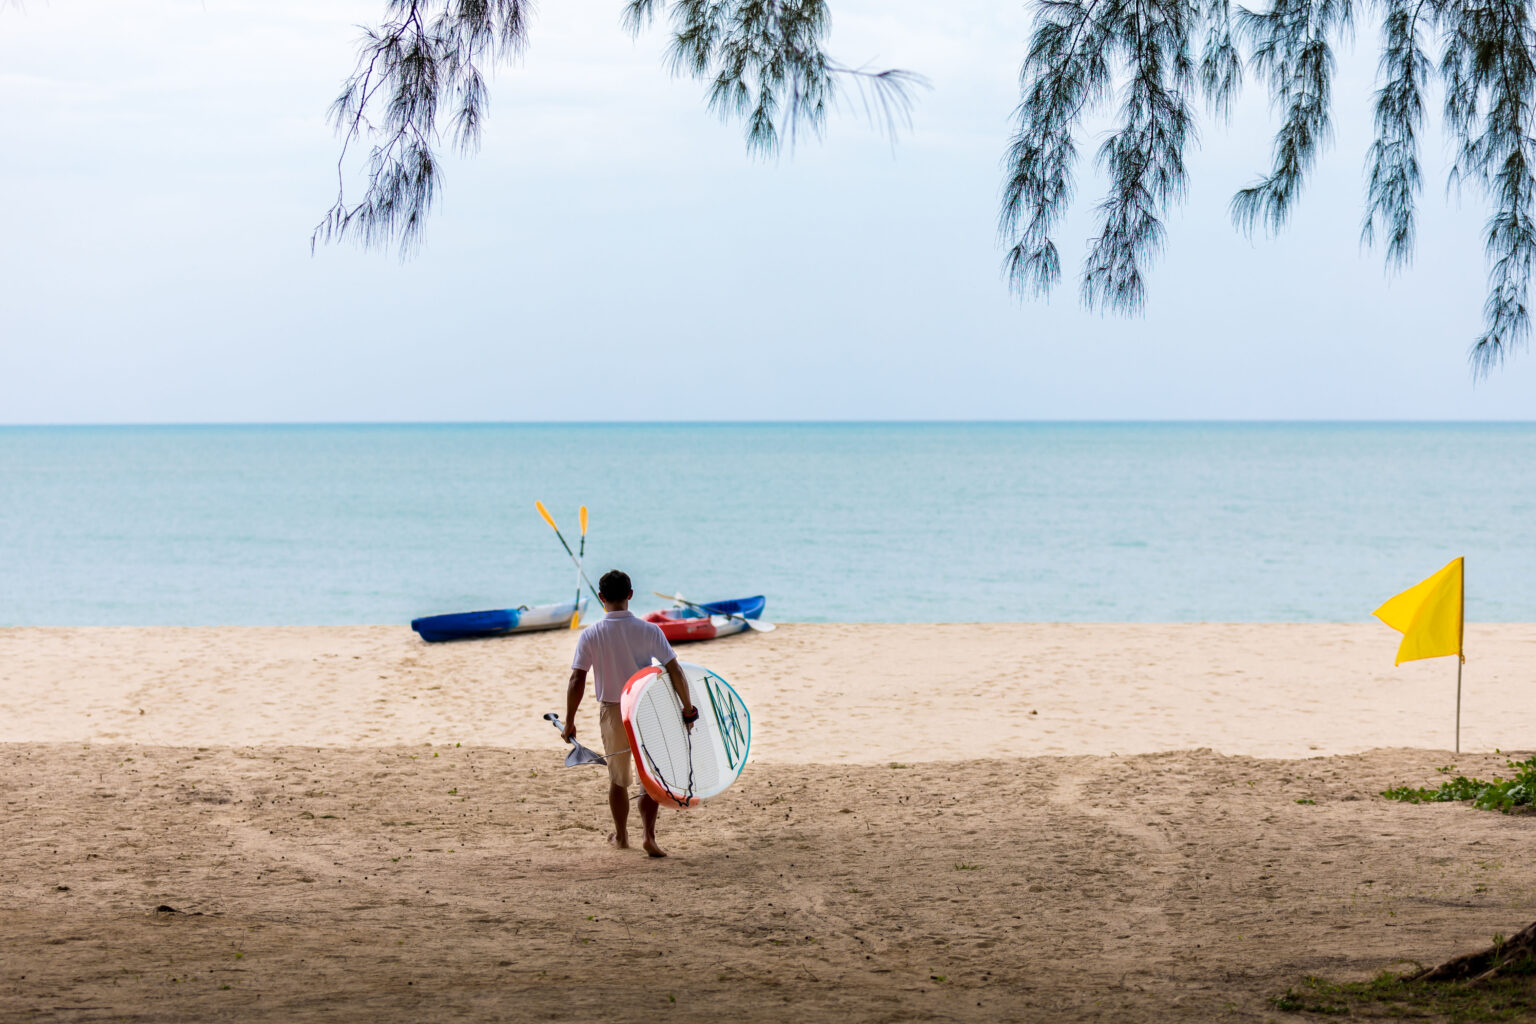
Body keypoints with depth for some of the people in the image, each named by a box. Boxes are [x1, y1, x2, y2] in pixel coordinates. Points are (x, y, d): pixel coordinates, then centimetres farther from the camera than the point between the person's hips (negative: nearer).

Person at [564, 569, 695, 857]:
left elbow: (577, 682, -11)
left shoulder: (590, 635, -10)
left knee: (617, 779, 19)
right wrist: (688, 709, 0)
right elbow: (675, 672, -12)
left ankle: (621, 836, 33)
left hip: (611, 713, 1)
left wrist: (569, 722, -3)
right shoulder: (649, 631, -11)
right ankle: (649, 835, -3)